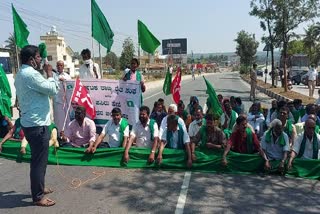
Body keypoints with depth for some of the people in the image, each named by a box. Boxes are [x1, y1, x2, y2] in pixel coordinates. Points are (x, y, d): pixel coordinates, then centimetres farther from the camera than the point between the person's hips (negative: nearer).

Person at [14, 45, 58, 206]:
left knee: (37, 159, 22)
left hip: (30, 122, 11)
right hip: (37, 124, -11)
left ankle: (38, 187, 36)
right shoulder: (31, 74, -19)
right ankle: (38, 197, 10)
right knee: (39, 161, -1)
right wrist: (49, 74, -6)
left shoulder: (21, 74, 15)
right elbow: (52, 90, -17)